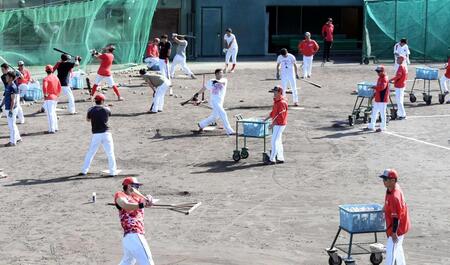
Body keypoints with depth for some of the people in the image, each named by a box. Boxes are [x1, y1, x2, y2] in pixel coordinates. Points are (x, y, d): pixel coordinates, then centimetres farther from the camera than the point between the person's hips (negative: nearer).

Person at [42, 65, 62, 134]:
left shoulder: (46, 79, -14)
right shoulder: (56, 78, 9)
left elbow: (44, 87, -31)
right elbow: (59, 87, 16)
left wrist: (45, 94, -18)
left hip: (49, 98, -8)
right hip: (55, 98, 8)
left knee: (50, 114, -5)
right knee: (53, 113, 20)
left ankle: (52, 129, -5)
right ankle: (55, 127, 26)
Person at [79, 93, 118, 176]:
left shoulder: (91, 110, -1)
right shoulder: (106, 110, -2)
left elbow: (88, 119, 15)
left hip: (96, 135, 1)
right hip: (106, 134, -1)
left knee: (90, 153, 13)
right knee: (110, 153, 6)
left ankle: (84, 171, 15)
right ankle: (113, 171, 4)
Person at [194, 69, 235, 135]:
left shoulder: (224, 80, 2)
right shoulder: (211, 82, -1)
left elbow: (223, 81, -23)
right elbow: (204, 88, 12)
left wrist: (218, 81, -43)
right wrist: (197, 94, 15)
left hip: (220, 102, 5)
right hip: (214, 101, -5)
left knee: (214, 117, 17)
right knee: (223, 114, -16)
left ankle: (201, 125, 36)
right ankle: (229, 131, -14)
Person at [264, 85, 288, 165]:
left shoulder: (282, 102, -20)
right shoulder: (276, 101, 12)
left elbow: (280, 116, -23)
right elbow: (273, 112, 22)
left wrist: (273, 123, -22)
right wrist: (266, 119, 22)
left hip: (279, 124, -10)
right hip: (277, 124, 10)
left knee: (274, 141, -7)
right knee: (278, 141, 14)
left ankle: (272, 159, -3)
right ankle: (280, 158, 20)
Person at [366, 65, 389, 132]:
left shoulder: (384, 79, -16)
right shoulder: (380, 78, 15)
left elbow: (382, 87, -32)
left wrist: (374, 87, -28)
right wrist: (374, 95, 21)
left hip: (382, 99, -10)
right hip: (377, 99, 10)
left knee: (382, 113, -1)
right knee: (374, 112, 13)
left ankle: (383, 127, 8)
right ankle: (371, 126, 21)